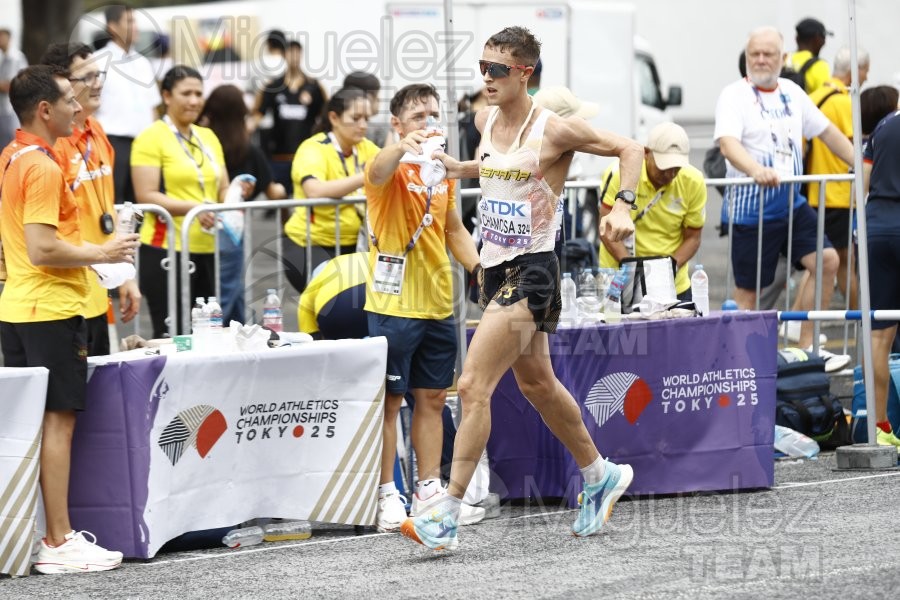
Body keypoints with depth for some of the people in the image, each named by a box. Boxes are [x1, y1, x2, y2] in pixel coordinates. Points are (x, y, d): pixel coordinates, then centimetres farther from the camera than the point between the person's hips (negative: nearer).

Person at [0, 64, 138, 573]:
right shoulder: (43, 167, -16)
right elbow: (42, 250, -23)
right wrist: (100, 253, -12)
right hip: (51, 309, -9)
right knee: (58, 422, -7)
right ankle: (59, 544, -7)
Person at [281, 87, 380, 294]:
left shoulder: (366, 148, 5)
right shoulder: (314, 149, -14)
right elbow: (315, 191, -33)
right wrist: (366, 177, -39)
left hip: (351, 244, 6)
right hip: (307, 245, -6)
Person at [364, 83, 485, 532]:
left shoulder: (442, 171, 12)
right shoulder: (394, 169, -10)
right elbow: (378, 171, -36)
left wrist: (478, 267, 11)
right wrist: (403, 147, -57)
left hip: (438, 304, 7)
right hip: (394, 305, -7)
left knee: (432, 398, 11)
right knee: (390, 400, -2)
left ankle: (429, 493, 18)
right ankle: (386, 498, 2)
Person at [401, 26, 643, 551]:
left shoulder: (553, 130, -14)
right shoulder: (486, 121, 7)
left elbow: (629, 149, -8)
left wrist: (623, 208, -20)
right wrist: (459, 167, 13)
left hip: (531, 271, -9)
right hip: (496, 267, 9)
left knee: (474, 385, -15)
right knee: (536, 383, 20)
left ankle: (448, 518, -14)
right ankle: (602, 476, 39)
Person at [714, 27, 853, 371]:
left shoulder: (792, 93, 11)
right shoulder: (734, 96, -10)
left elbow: (826, 132, 22)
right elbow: (728, 143, -26)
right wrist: (756, 170, -44)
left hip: (792, 203, 6)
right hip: (751, 208, -6)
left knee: (825, 260, -4)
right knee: (747, 288, -1)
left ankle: (807, 347, 5)